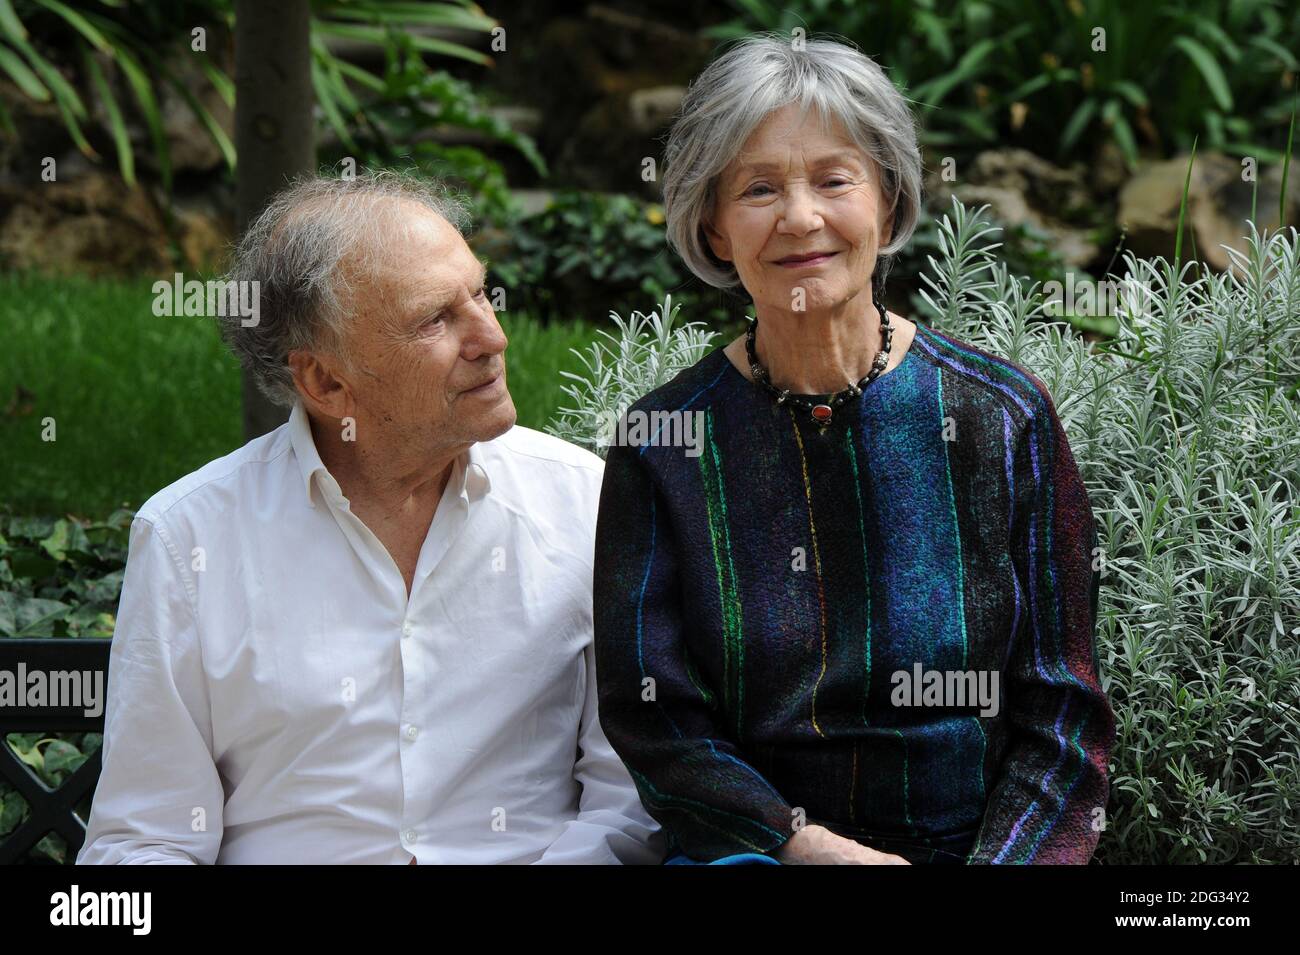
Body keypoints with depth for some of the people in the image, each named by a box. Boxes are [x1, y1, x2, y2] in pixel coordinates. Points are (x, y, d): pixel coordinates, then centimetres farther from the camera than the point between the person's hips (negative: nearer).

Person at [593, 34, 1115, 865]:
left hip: (981, 846, 1)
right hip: (754, 850, -1)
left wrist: (1002, 859, -15)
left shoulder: (1003, 417, 2)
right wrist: (812, 846, -14)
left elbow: (1061, 714, 2)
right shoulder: (663, 440, 2)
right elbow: (652, 719, 0)